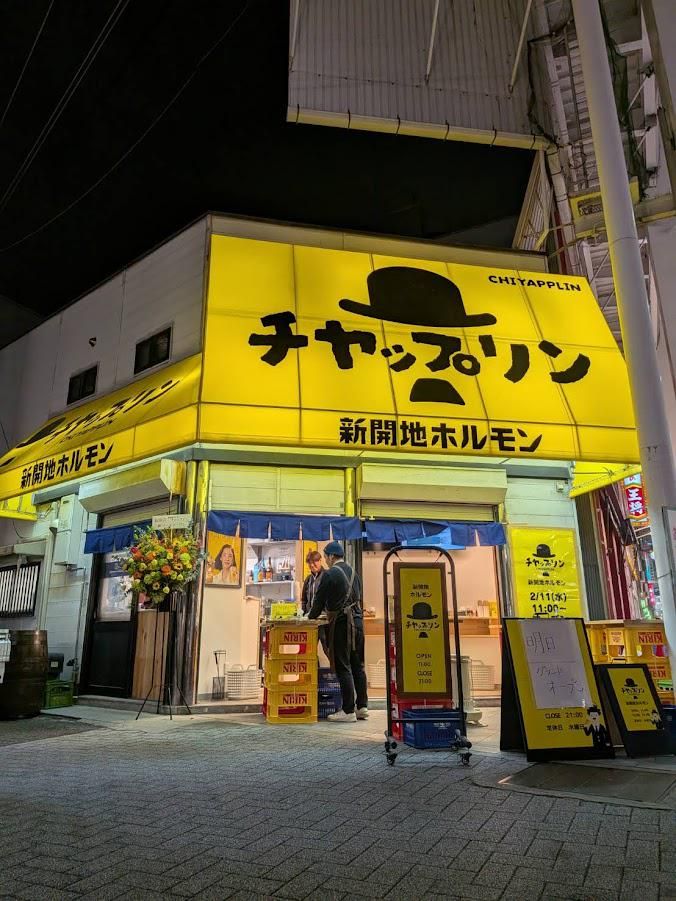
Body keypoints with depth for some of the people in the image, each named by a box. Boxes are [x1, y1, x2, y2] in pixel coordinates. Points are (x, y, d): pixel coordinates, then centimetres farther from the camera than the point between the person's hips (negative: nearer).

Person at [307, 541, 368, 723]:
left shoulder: (330, 574, -9)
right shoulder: (353, 572, 13)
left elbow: (319, 600, -5)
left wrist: (311, 617, 13)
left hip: (341, 623, -7)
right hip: (358, 620, 7)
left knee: (343, 667, -2)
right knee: (358, 666, 13)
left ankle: (348, 711, 0)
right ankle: (362, 707, 17)